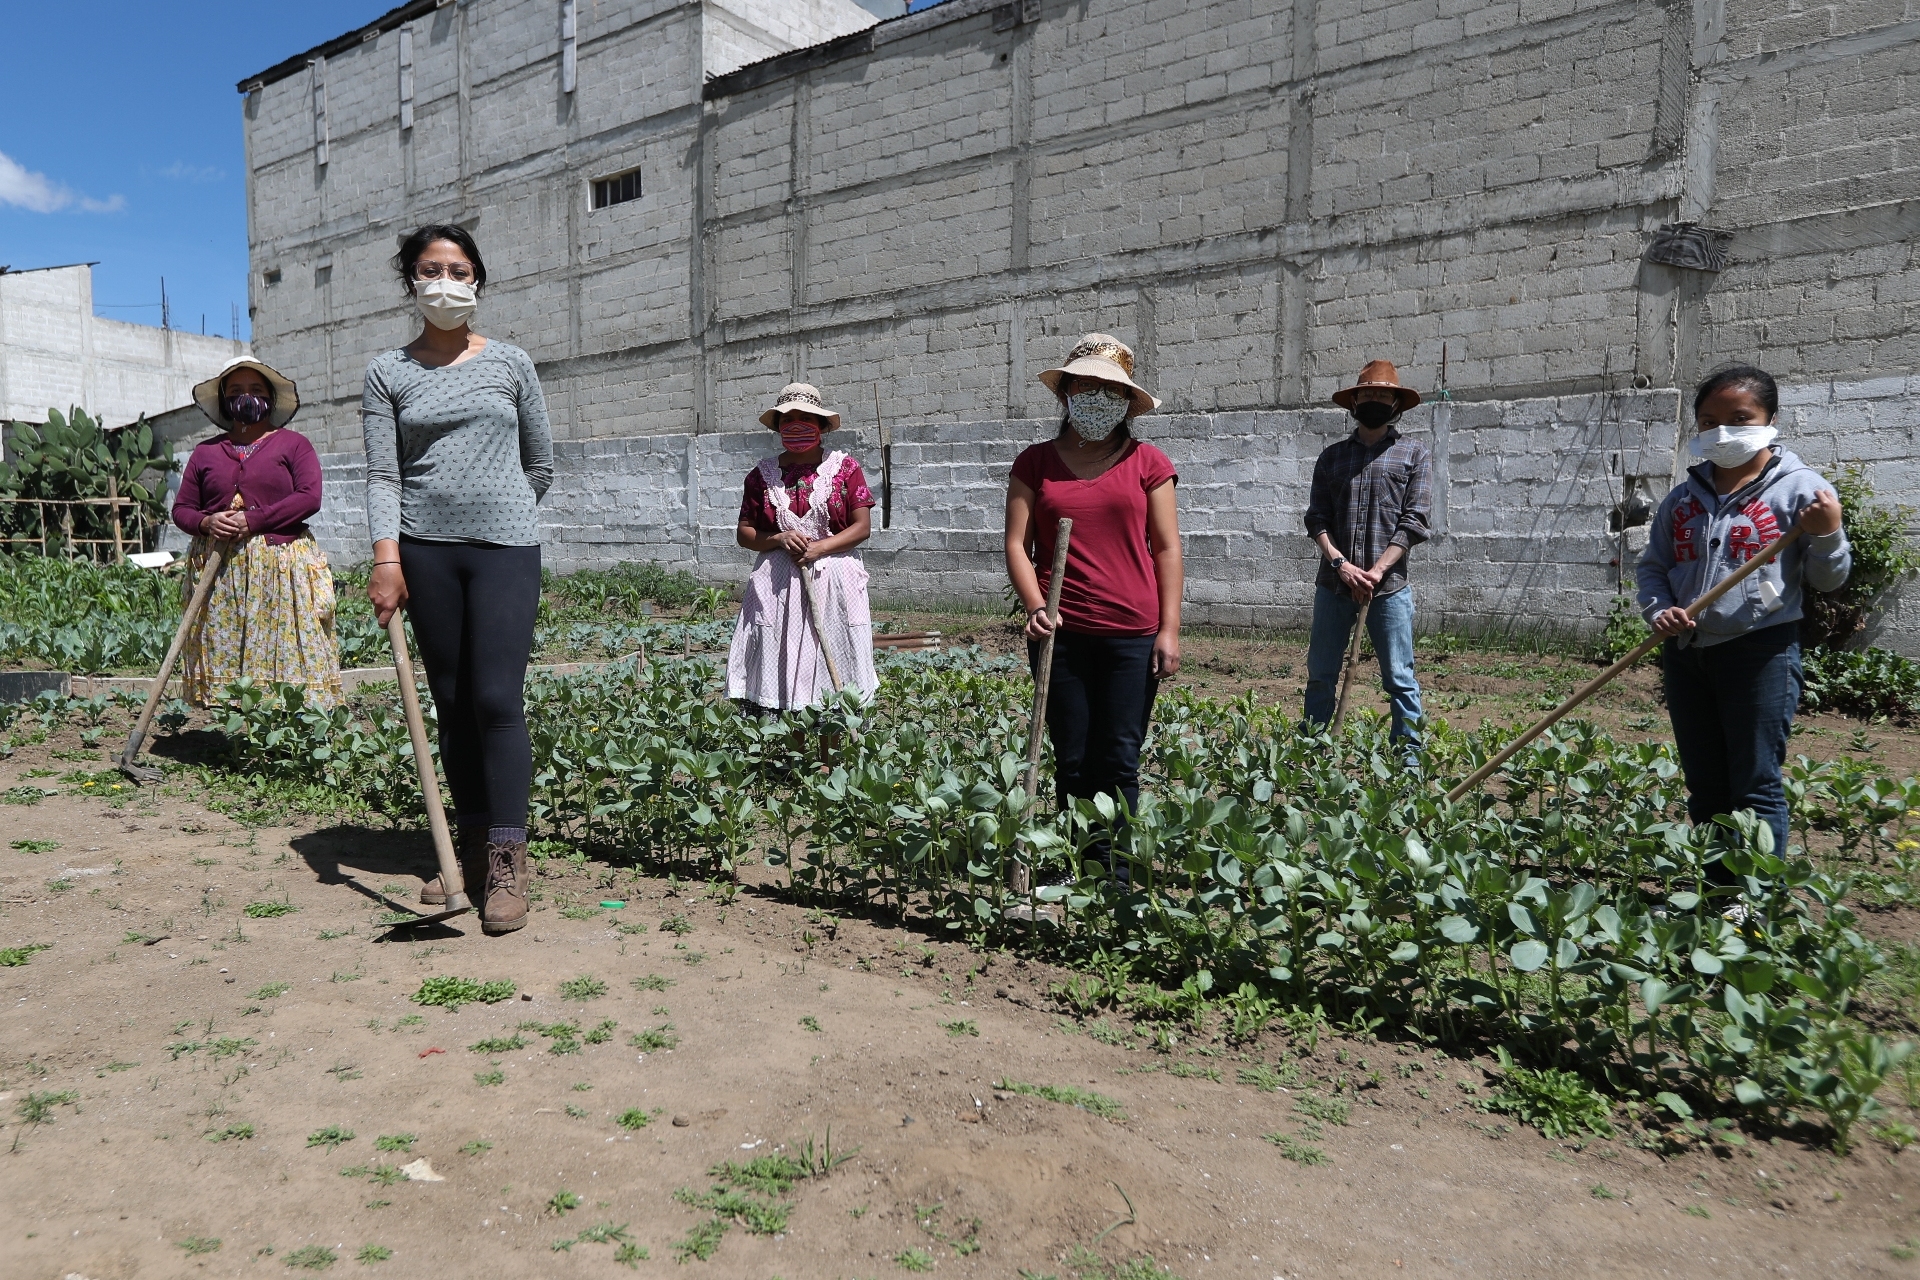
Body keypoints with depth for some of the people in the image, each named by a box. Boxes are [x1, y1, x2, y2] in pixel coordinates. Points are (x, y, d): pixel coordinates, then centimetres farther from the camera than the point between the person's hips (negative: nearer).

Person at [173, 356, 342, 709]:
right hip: (219, 572, 3)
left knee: (284, 652, -9)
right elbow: (181, 508, 16)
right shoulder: (205, 452, 18)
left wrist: (252, 521, -13)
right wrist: (206, 523, -7)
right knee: (223, 652, -2)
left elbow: (309, 497, -5)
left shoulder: (293, 444, 9)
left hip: (282, 571, -3)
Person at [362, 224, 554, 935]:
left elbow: (541, 463, 14)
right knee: (452, 701, 8)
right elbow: (382, 474, 0)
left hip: (505, 546, -2)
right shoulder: (388, 371, 7)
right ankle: (469, 849, 18)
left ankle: (507, 867, -5)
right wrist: (387, 559, -11)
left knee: (497, 699, -9)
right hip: (425, 551, 2)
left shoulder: (510, 362, 6)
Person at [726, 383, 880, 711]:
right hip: (777, 583, 1)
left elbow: (863, 527, 0)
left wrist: (817, 548, -13)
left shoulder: (845, 466, 4)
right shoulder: (763, 474, 9)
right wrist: (779, 539, -9)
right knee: (775, 671, -3)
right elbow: (744, 533, 11)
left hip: (834, 583, -1)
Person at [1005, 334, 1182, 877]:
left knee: (1118, 763, 2)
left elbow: (1166, 549, 4)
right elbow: (1017, 543, 4)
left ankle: (1116, 875, 12)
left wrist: (1169, 630, -2)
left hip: (1131, 636, -1)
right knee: (1071, 762, 7)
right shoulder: (1035, 463, 8)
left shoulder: (1147, 463, 5)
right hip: (1059, 634, 1)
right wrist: (1034, 606, -12)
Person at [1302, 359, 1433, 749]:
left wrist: (1377, 571, -12)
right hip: (1333, 582, 3)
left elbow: (1413, 522, -2)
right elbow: (1317, 517, 6)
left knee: (1399, 678, 1)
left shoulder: (1414, 454, 6)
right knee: (1320, 675, 7)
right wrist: (1339, 563, -10)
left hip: (1389, 584, -2)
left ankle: (1410, 755, 9)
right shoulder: (1332, 455, 13)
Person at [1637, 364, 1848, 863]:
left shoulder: (1800, 489, -4)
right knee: (1704, 789, 14)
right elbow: (1652, 567, 12)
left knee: (1755, 788, -1)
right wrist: (1659, 612, -6)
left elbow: (1828, 580, -1)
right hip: (1686, 654, 5)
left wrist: (1827, 534, -20)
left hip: (1761, 653, -5)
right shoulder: (1682, 499, 8)